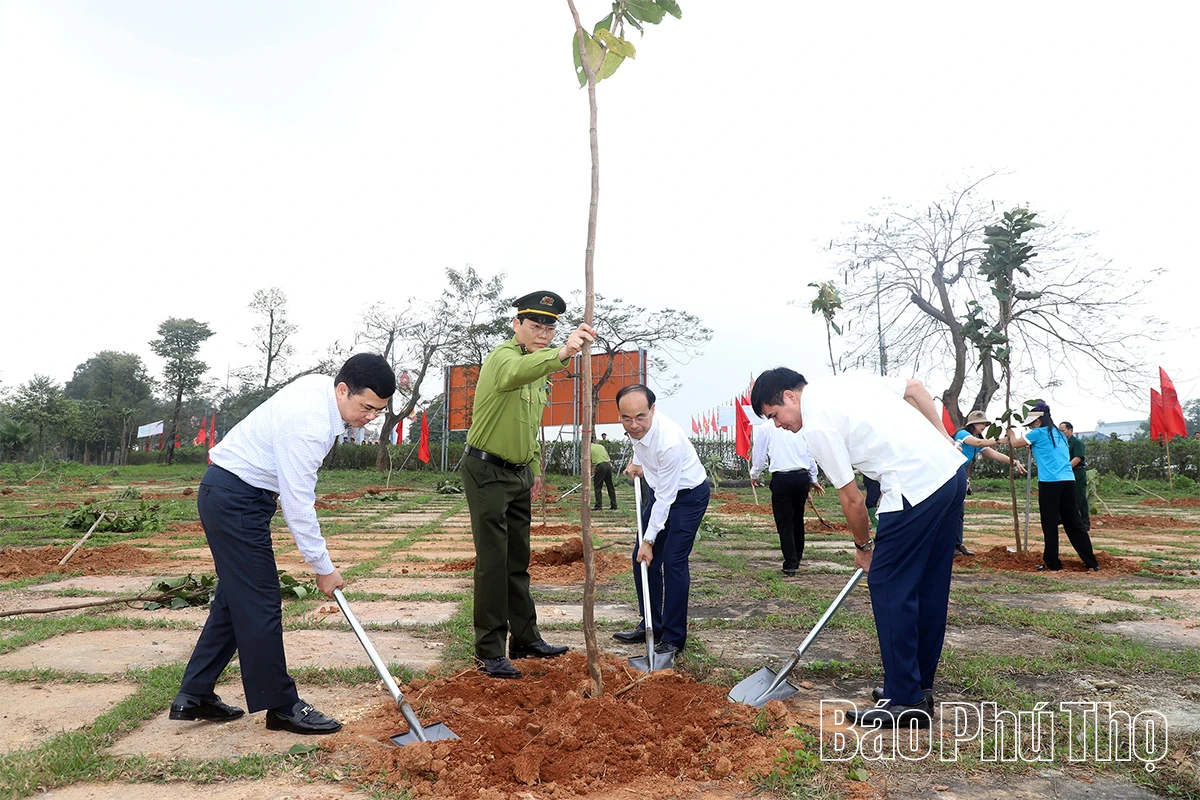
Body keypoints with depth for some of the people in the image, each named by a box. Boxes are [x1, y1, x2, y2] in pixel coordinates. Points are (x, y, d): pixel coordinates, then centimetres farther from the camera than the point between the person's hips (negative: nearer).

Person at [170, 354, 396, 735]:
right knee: (259, 604, -4)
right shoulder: (309, 424, -29)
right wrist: (323, 568, -16)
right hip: (235, 498, -10)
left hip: (230, 493, 10)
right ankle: (281, 706, 7)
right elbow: (297, 504, -25)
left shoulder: (320, 385, -1)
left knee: (235, 597, 15)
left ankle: (193, 695, 25)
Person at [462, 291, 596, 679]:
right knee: (493, 562, -4)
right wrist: (561, 353, -62)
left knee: (518, 561, 15)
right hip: (487, 472, -8)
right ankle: (489, 652, 7)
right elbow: (516, 373, -45)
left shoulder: (537, 363, 11)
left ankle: (525, 639, 26)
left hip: (519, 474, 8)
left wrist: (535, 468, 18)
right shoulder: (503, 356, -17)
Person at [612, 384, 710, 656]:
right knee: (642, 559, 8)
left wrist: (649, 541, -23)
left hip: (688, 494, -8)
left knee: (673, 561, -12)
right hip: (660, 489, 8)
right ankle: (650, 625, 22)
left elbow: (666, 499, -29)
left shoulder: (669, 441, -37)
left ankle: (673, 638, 1)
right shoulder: (636, 427, -16)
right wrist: (636, 462, 3)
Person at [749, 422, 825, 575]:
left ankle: (790, 564, 3)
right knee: (798, 518, 18)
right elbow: (810, 453, 12)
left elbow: (759, 455, 4)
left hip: (781, 478, -4)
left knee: (784, 521, 4)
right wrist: (813, 478, 24)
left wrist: (754, 475, 23)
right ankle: (797, 557, 31)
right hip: (802, 476, 4)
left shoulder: (765, 428, -2)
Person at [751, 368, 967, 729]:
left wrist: (863, 546, 11)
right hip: (952, 470, 10)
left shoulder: (816, 426, -9)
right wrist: (943, 437, 19)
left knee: (889, 587, 1)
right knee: (929, 587, 15)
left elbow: (852, 499, -4)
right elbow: (915, 387, 18)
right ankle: (920, 687, 28)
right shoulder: (848, 380, 14)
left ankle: (904, 701, 8)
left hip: (915, 488, -10)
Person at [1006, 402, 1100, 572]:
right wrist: (1032, 446, 32)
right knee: (1073, 523, 11)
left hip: (1049, 482, -7)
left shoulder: (1038, 433, 0)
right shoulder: (1059, 434, 20)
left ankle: (1052, 563, 6)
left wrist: (1011, 433, 29)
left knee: (1050, 524, 1)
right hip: (1068, 481, 7)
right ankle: (1092, 563, 12)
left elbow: (1015, 443, 10)